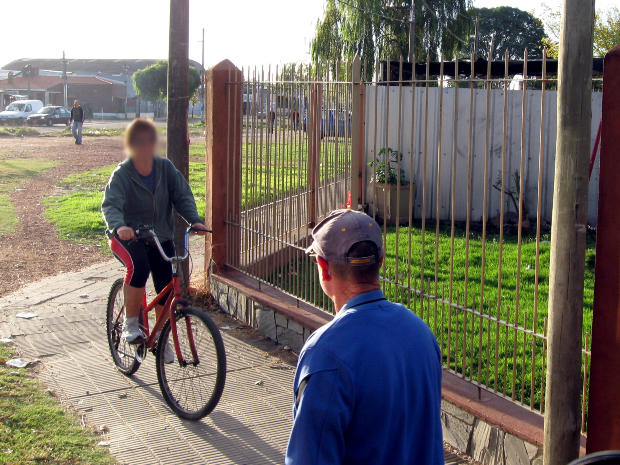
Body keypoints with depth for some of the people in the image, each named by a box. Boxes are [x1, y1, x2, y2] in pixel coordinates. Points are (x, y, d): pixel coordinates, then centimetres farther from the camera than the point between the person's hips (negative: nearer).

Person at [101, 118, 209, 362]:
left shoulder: (165, 168, -2)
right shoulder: (122, 175, -13)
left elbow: (183, 195, -5)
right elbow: (110, 205, -25)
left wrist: (194, 220, -24)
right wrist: (119, 226, -47)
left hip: (161, 237, 4)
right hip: (127, 237, -4)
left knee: (166, 286, -5)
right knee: (138, 266, -34)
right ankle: (130, 322, -15)